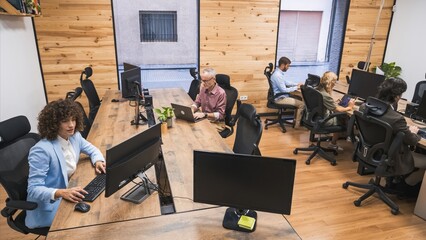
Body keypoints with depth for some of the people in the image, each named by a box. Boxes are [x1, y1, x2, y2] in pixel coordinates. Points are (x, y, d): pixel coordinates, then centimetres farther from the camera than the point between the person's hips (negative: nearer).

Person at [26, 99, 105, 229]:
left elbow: (92, 149, 13)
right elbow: (34, 190, -24)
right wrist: (61, 193, -40)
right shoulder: (42, 150, -26)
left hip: (69, 191, 7)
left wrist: (98, 161, -9)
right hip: (49, 205, -7)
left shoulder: (74, 136, -4)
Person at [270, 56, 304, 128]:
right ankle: (297, 124, 0)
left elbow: (286, 82, 20)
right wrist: (296, 88, -11)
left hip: (282, 95, 11)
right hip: (280, 98, -11)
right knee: (302, 104, -12)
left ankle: (296, 119, 22)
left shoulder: (279, 72, 7)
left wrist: (297, 84, 10)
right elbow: (284, 90, -23)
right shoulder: (277, 75, -25)